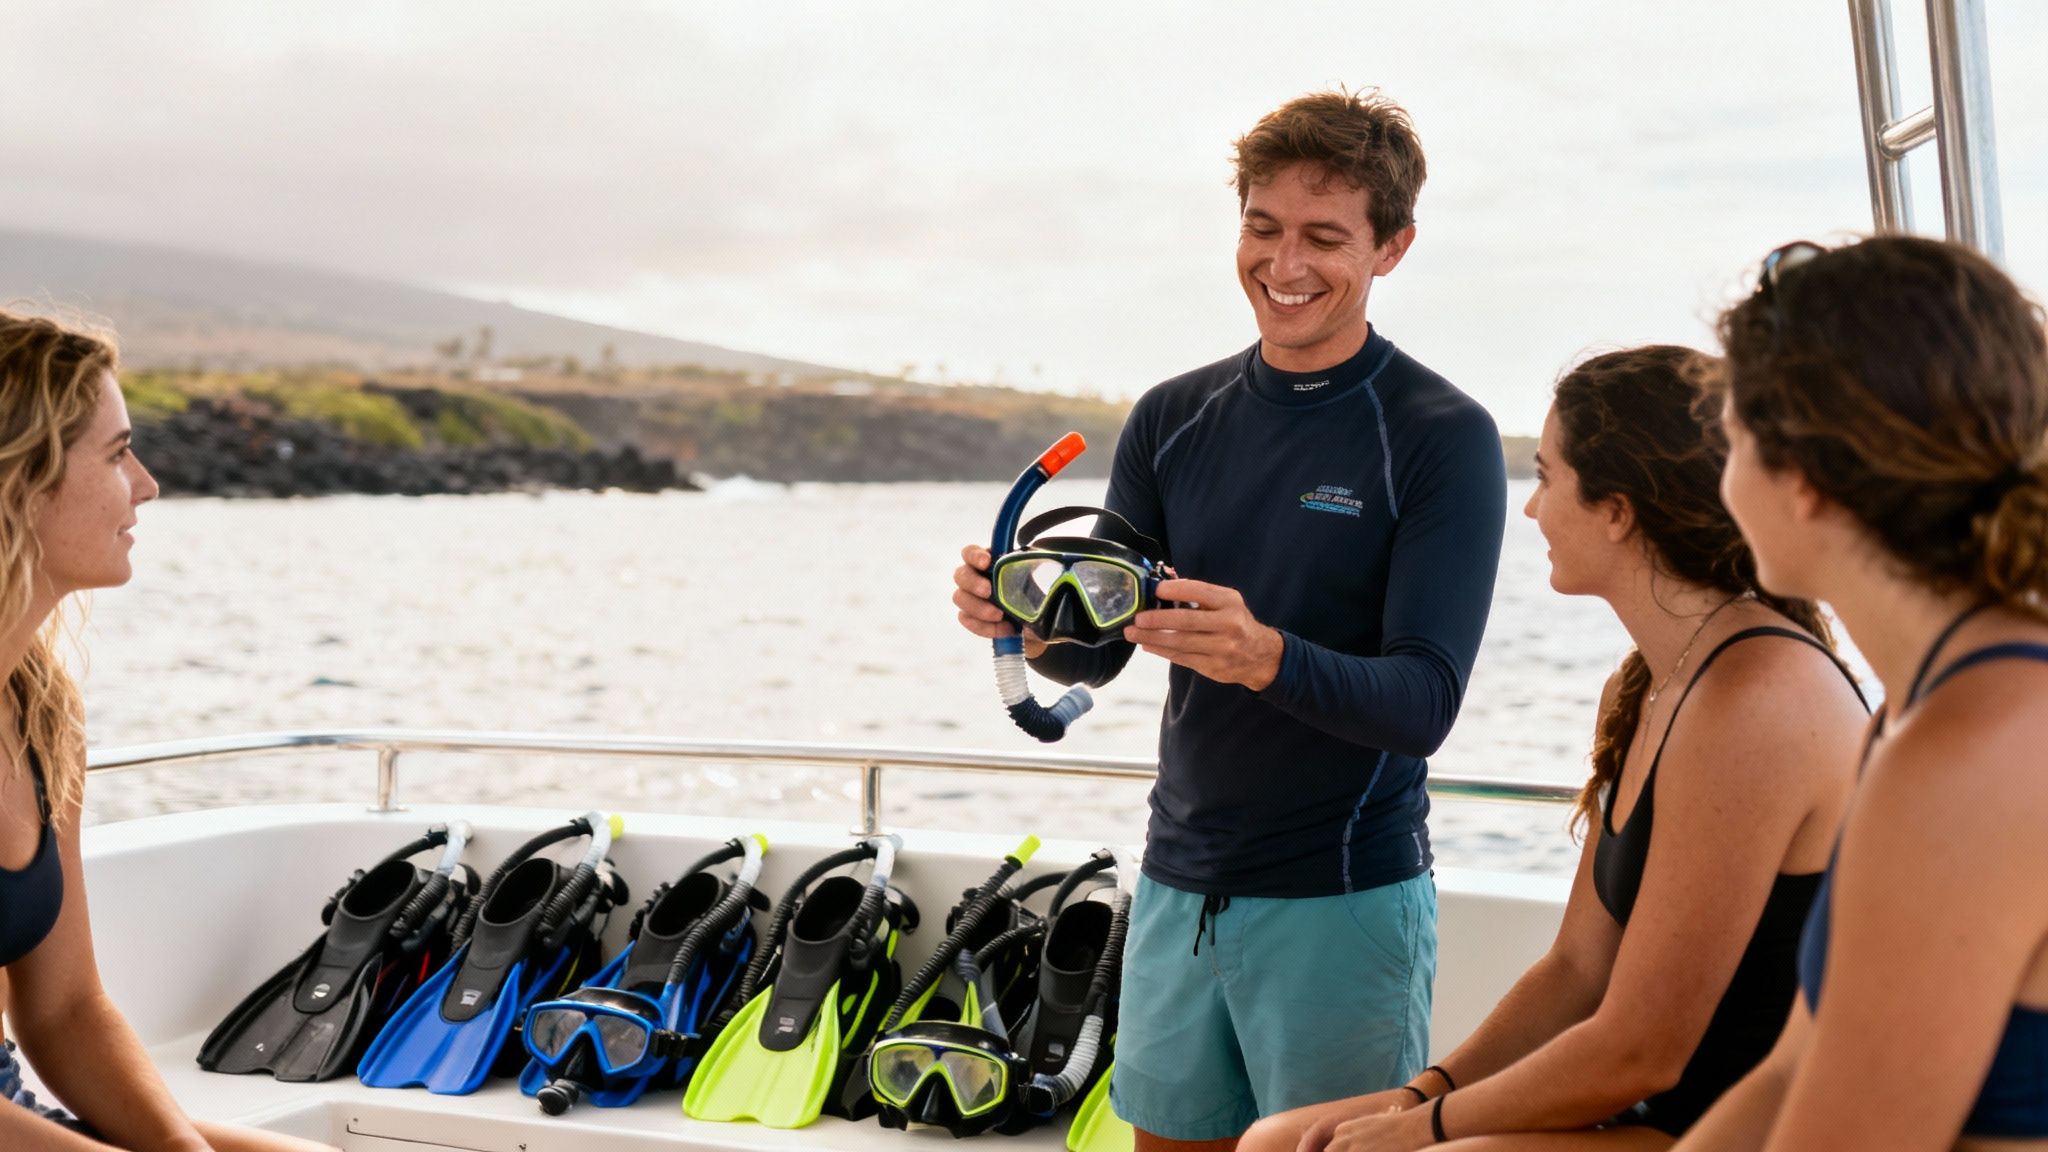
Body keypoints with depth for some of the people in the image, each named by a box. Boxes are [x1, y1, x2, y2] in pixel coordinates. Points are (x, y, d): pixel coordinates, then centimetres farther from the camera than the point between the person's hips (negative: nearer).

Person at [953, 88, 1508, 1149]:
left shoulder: (1444, 438, -10)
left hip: (1345, 901, -4)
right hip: (1178, 883, 5)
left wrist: (1266, 657, -35)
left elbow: (1424, 703, -17)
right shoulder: (1174, 418, 5)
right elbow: (1095, 651, 5)